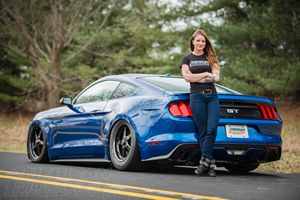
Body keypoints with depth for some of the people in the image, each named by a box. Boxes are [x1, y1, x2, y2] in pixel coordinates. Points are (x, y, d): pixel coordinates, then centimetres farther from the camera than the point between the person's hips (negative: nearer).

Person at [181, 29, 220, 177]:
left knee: (212, 129, -13)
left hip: (212, 96, 2)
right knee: (203, 131, -5)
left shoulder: (210, 58, 17)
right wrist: (206, 74, 1)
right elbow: (187, 77, -1)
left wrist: (197, 78, -2)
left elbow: (216, 77, 3)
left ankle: (204, 162, -9)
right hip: (196, 96, -1)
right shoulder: (187, 59, 15)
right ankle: (210, 164, -2)